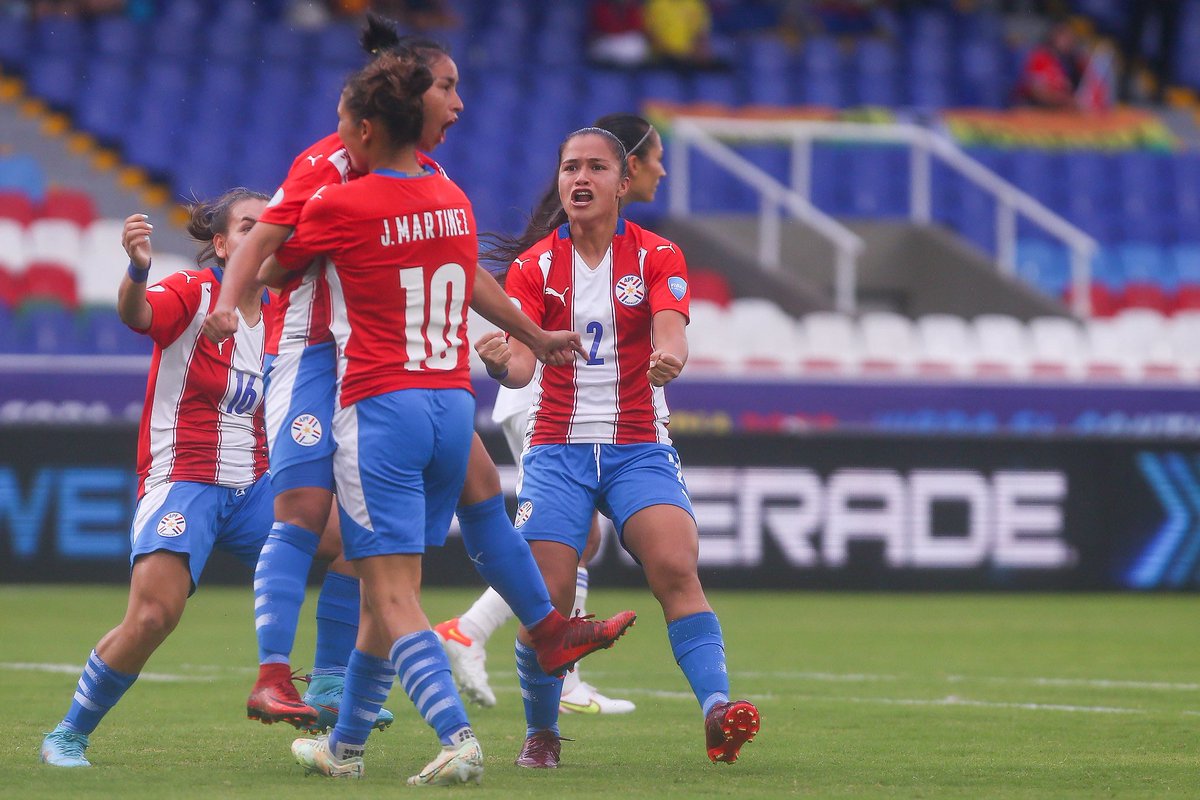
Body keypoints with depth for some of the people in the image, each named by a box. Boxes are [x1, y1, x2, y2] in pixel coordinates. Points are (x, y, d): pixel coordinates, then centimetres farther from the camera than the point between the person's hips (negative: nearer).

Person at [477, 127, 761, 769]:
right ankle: (540, 734, 11)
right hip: (558, 446, 0)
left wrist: (668, 358, -38)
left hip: (639, 445, 0)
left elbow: (670, 336, -14)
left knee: (677, 569, -23)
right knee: (547, 600, -9)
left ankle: (716, 709, -30)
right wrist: (502, 365, -33)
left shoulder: (656, 256, 2)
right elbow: (523, 362, -9)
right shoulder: (533, 265, 2)